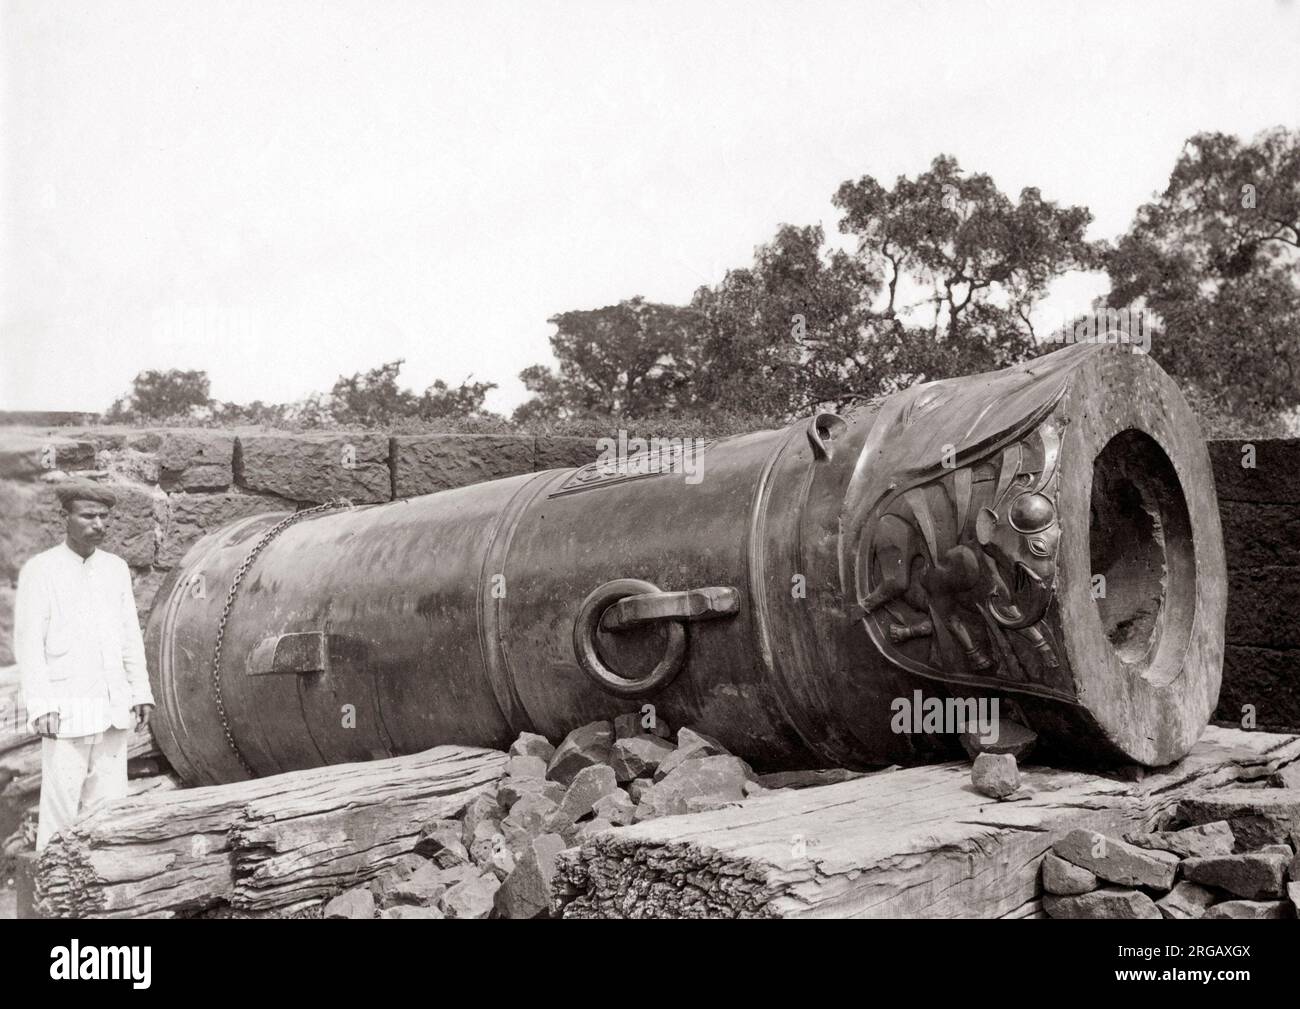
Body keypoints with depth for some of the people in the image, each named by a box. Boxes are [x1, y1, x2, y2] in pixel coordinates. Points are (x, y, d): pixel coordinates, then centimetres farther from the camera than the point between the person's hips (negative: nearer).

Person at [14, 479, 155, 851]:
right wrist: (41, 706, -14)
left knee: (108, 805, 6)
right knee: (61, 807, -3)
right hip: (67, 712, -5)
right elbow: (28, 643, -7)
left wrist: (141, 693, 9)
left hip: (113, 709, 5)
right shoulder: (39, 570, -4)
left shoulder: (116, 568, 10)